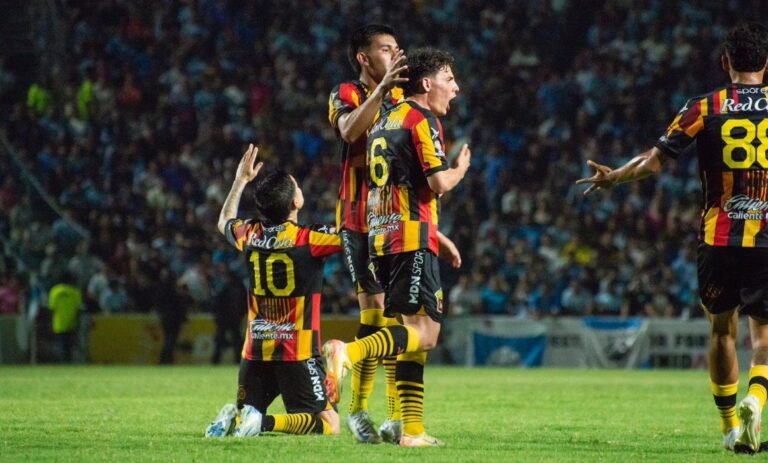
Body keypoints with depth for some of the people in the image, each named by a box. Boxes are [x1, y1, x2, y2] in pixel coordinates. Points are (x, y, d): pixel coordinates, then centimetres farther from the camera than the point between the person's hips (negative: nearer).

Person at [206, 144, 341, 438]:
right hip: (298, 353, -5)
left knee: (245, 412, 21)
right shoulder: (309, 239, -12)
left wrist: (241, 179, 36)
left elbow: (225, 222, 27)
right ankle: (267, 423, -27)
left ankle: (233, 419, -14)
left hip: (255, 350, 5)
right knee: (328, 425, -4)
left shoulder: (250, 235, 4)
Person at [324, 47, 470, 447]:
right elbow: (439, 183, -15)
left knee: (414, 332, 11)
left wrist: (437, 236, 29)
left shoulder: (386, 121, 22)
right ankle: (349, 352, -34)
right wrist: (460, 169, 8)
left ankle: (413, 429, 6)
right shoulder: (423, 120, -6)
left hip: (383, 235, 9)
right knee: (425, 332, -14)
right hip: (412, 239, -9)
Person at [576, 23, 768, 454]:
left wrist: (613, 177, 16)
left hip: (719, 238, 0)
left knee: (722, 329, 16)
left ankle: (731, 426, 20)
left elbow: (657, 159, 0)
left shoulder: (705, 108, -1)